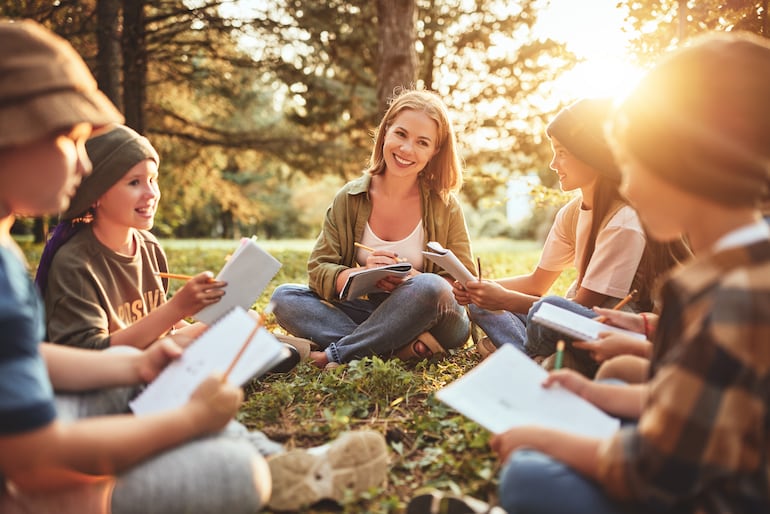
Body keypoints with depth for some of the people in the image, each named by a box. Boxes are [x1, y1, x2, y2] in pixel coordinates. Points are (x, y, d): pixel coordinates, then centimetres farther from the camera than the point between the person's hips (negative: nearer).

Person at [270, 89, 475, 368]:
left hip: (431, 321, -2)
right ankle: (401, 346, -28)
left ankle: (336, 355, -22)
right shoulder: (350, 198, -1)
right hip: (369, 311, 3)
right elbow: (318, 270, -4)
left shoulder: (444, 206, -5)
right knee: (284, 296, -15)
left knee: (429, 288, -35)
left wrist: (413, 279, -25)